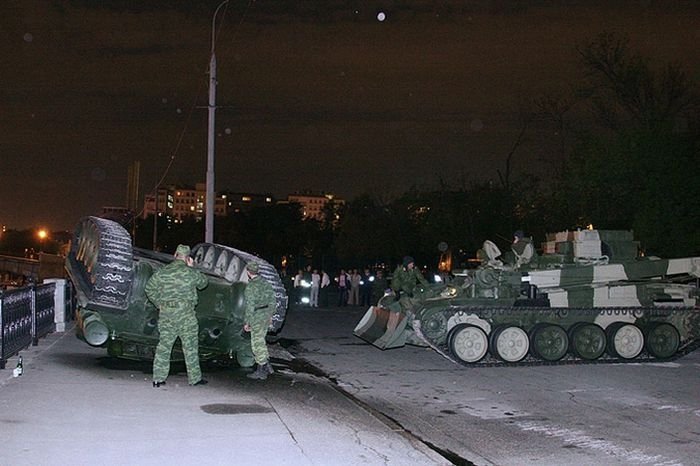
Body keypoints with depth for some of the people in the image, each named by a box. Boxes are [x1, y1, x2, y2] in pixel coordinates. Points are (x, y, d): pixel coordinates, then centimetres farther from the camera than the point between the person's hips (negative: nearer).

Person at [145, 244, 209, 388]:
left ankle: (158, 378, 5)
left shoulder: (162, 272, 7)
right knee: (190, 346, 6)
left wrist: (159, 303, 17)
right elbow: (203, 283, 13)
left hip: (165, 313, 4)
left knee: (164, 345, 7)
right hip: (185, 313, -4)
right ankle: (195, 378, 12)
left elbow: (149, 288, 11)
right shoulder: (190, 272, -4)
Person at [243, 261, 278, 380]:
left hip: (257, 317, -8)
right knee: (260, 340, 20)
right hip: (267, 316, 8)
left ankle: (261, 372, 6)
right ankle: (266, 365, 23)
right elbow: (273, 300, 13)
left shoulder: (250, 287, -17)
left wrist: (247, 322, -14)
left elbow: (250, 306, -19)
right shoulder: (265, 282, 8)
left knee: (257, 343, 0)